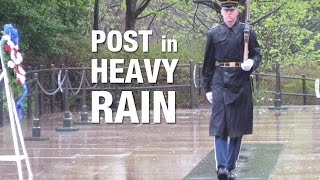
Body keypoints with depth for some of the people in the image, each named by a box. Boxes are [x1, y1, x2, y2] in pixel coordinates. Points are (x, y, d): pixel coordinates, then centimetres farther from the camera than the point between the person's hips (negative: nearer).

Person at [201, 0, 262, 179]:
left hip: (241, 84, 0)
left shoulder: (247, 32, 3)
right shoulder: (213, 34, 6)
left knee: (238, 127, 5)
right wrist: (207, 88, 8)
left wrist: (251, 63, -19)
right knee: (220, 126, -11)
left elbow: (258, 54, 4)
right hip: (220, 84, 0)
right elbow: (208, 63, 9)